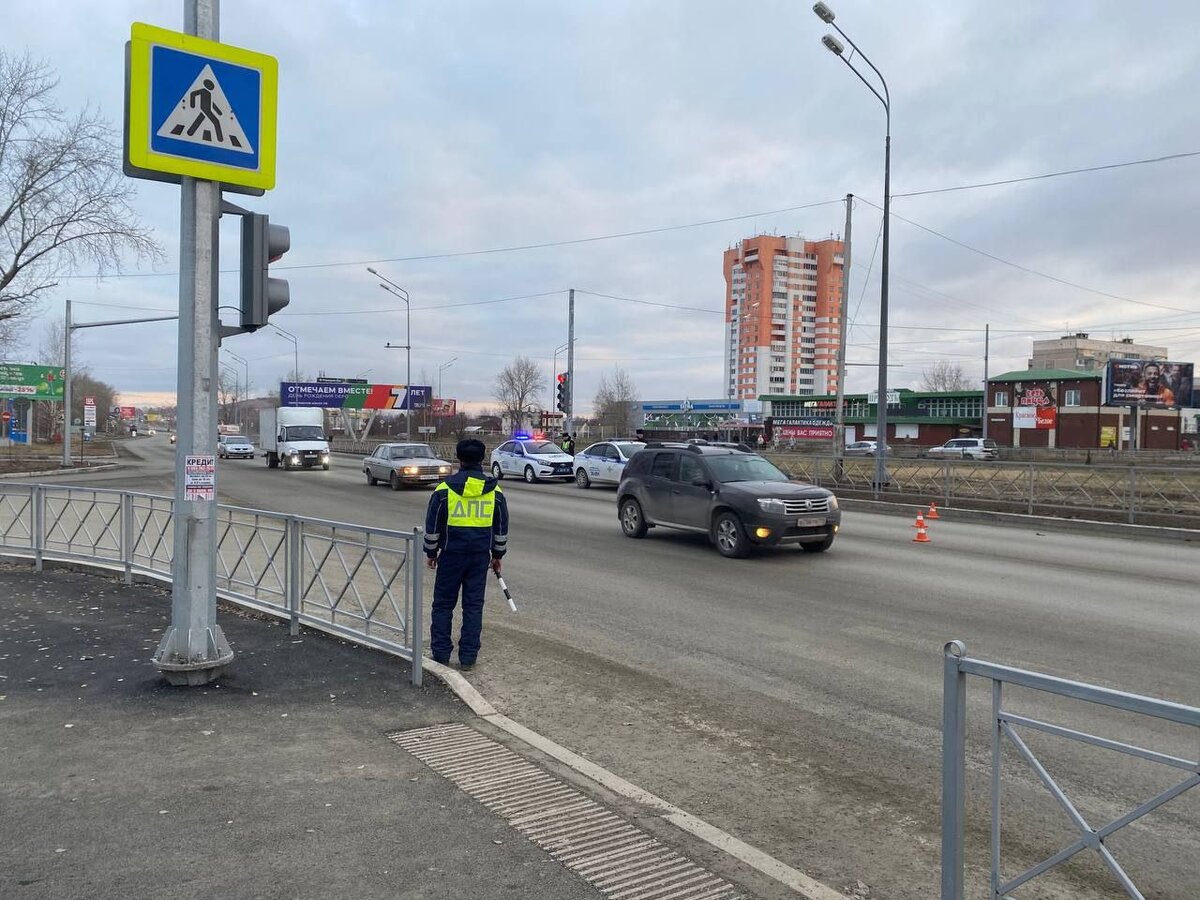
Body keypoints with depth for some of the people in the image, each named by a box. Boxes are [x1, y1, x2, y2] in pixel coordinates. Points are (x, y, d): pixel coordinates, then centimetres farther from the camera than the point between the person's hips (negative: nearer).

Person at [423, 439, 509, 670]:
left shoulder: (444, 489, -5)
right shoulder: (495, 492, 2)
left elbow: (432, 525, -1)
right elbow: (502, 528, 8)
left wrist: (431, 552, 10)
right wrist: (498, 555, 18)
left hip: (452, 554, -2)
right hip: (481, 556, 2)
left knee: (443, 604, 10)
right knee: (473, 606, 8)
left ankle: (441, 654, 13)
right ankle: (468, 658, 10)